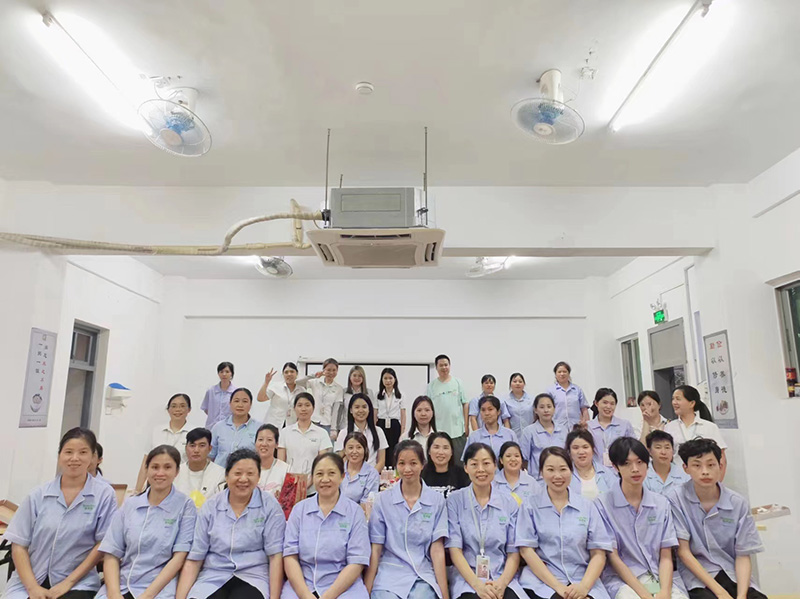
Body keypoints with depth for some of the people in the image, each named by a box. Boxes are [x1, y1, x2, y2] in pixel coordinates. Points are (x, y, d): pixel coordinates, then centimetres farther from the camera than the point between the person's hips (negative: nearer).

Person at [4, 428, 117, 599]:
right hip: (28, 584, 3)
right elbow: (19, 544, 3)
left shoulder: (104, 494, -5)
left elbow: (103, 545, -3)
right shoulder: (38, 495, 3)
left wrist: (68, 582, -8)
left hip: (77, 584, -3)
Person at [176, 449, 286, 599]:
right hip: (212, 577, 3)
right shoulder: (210, 507, 6)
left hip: (252, 577, -3)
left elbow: (275, 556, -3)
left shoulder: (269, 505, 0)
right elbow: (193, 559, 6)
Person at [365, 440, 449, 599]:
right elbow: (375, 549, 2)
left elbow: (437, 550, -1)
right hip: (389, 576, 0)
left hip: (423, 578, 0)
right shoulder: (383, 500, 1)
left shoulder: (437, 501, 1)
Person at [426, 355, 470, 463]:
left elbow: (465, 404, 6)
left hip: (457, 430, 0)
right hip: (438, 431, 0)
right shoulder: (431, 386, 5)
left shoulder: (457, 383, 6)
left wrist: (466, 426, 2)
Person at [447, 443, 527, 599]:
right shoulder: (455, 500, -1)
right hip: (467, 579, -2)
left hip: (503, 579, 2)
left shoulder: (509, 503, 5)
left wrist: (502, 583, -12)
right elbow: (454, 549, -4)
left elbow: (514, 552, 5)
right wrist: (477, 584, -16)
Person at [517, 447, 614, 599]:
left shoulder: (587, 506, 8)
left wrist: (584, 586, -12)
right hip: (542, 582, -1)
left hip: (584, 582, 2)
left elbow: (598, 553, 4)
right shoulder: (530, 506, 3)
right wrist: (558, 586, -12)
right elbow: (526, 550, -3)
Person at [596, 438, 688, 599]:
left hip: (661, 577, 4)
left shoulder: (662, 503, 8)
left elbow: (666, 556, 4)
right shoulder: (603, 504, -5)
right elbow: (614, 557, -6)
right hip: (622, 580, -4)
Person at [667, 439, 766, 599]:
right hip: (695, 572, -3)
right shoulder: (675, 497, -9)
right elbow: (683, 551, -8)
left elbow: (743, 555, 1)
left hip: (732, 572, 3)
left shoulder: (738, 503, 0)